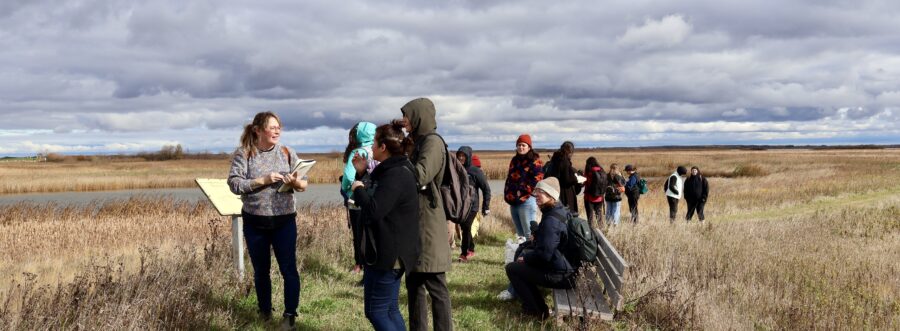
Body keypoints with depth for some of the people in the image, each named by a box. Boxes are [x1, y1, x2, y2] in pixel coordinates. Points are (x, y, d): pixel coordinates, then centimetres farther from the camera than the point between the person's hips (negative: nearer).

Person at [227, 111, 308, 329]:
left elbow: (304, 183, 1)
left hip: (284, 221, 0)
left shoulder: (287, 152, 0)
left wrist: (295, 183, -22)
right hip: (254, 223, 0)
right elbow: (234, 184, -13)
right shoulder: (243, 154, -5)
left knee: (289, 269, -1)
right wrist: (262, 180, -23)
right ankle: (264, 311, 31)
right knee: (260, 270, 14)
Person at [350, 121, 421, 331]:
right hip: (390, 253, 11)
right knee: (390, 309, 15)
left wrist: (358, 188, -12)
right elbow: (375, 200, 22)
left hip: (388, 254, -11)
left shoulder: (396, 176, -21)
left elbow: (373, 210, -29)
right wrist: (361, 174, 13)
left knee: (376, 311, -4)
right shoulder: (391, 170, 13)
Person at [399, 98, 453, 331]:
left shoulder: (432, 142, -11)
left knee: (435, 286, -6)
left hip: (428, 224, -10)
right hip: (415, 222, 10)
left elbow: (419, 176, -22)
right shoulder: (418, 142, 18)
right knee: (414, 284, 13)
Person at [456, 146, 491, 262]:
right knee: (464, 228, 10)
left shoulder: (475, 171, -6)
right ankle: (471, 249, 28)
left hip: (471, 206, -5)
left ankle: (464, 253, 1)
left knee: (466, 228, -9)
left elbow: (486, 189, -3)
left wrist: (486, 206, -5)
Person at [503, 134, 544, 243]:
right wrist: (507, 194, 12)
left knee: (528, 231, -8)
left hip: (527, 200, -8)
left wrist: (524, 192, -18)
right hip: (513, 200, 8)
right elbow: (509, 178, 22)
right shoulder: (514, 160, 16)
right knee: (519, 230, 16)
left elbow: (537, 180, -16)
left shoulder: (534, 161, -7)